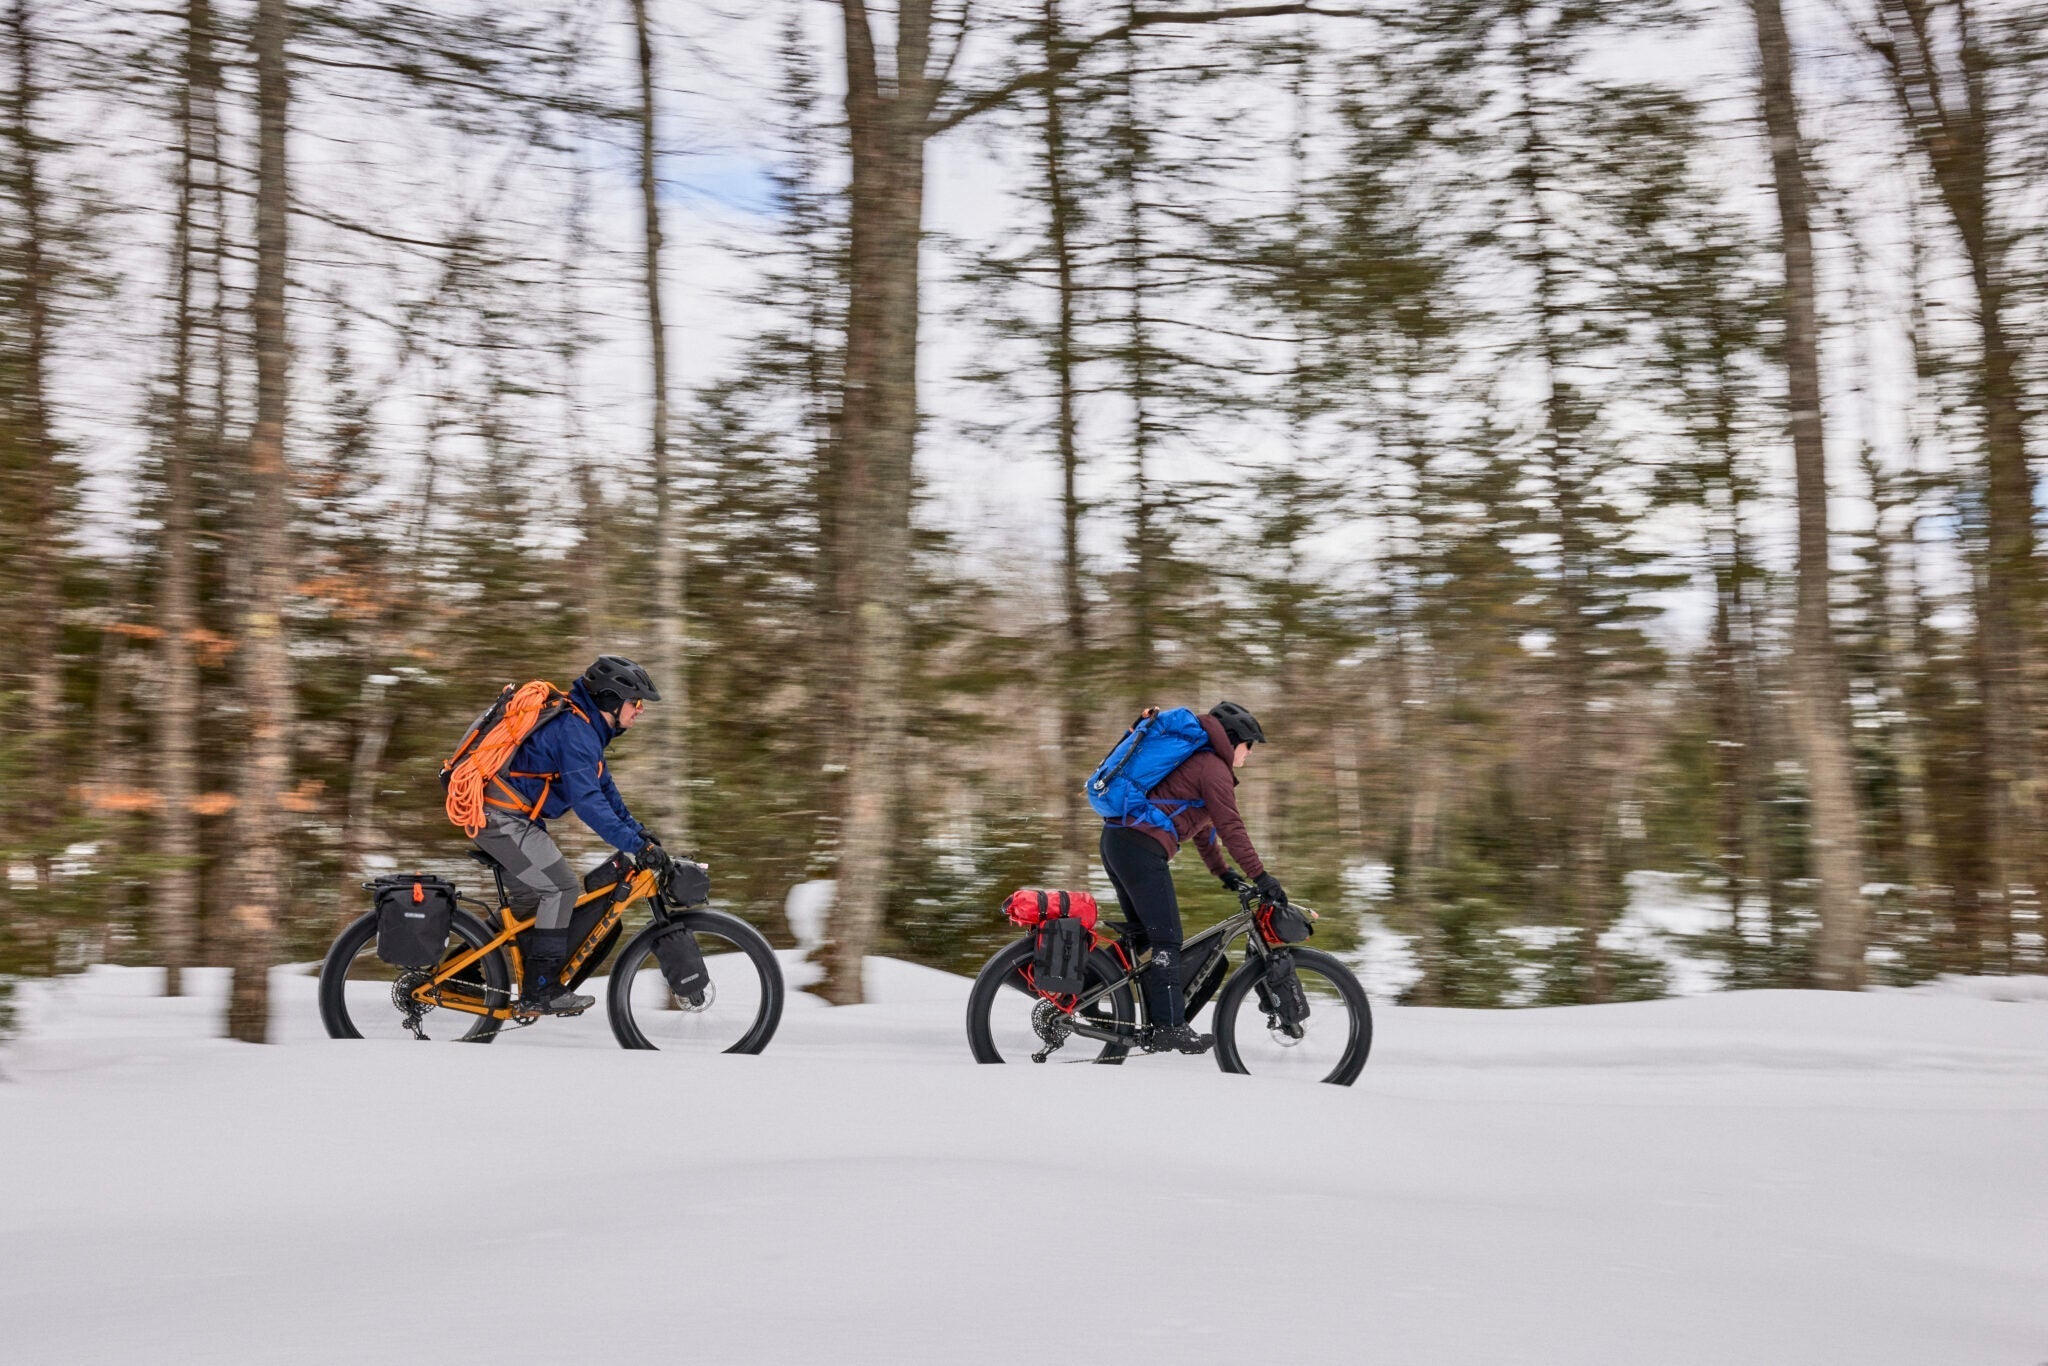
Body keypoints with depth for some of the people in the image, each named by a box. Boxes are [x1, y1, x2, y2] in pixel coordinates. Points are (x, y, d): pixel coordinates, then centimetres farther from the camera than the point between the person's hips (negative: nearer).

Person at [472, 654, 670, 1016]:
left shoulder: (585, 726, 13)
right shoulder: (575, 731, -21)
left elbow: (604, 788, 20)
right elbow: (587, 801, -28)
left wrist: (640, 833, 14)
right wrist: (637, 845, -29)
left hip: (495, 814, 11)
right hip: (503, 819, -11)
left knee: (531, 897, 16)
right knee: (561, 887, -11)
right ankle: (540, 992, -7)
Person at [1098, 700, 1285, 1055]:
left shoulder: (1195, 761, 26)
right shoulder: (1214, 769, -5)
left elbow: (1201, 824, 31)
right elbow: (1230, 827, -12)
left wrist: (1224, 872, 30)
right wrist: (1262, 878, -11)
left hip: (1116, 838, 10)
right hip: (1143, 848, -10)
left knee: (1144, 934, 17)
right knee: (1166, 939, -6)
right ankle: (1169, 1026, -7)